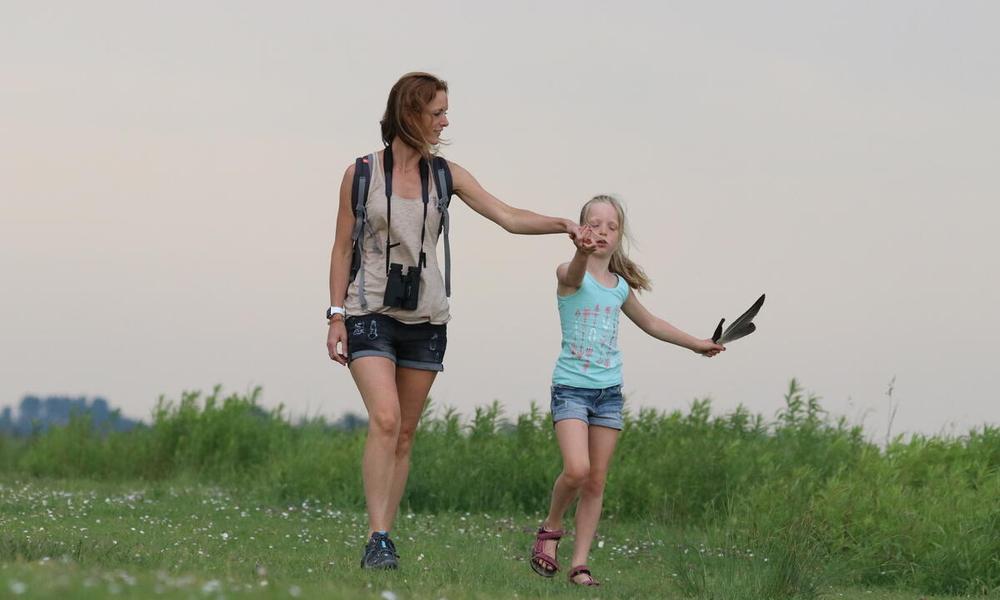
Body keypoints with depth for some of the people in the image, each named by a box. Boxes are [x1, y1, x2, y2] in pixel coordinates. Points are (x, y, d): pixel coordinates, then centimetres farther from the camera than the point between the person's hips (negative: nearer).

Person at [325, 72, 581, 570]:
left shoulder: (445, 175, 5)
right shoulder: (362, 174, -2)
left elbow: (507, 217, 0)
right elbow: (342, 248, 3)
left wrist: (562, 225, -16)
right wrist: (336, 315, -2)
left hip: (426, 319, 4)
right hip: (370, 314, -4)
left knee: (404, 435, 5)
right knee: (385, 420, -20)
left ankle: (382, 538, 11)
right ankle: (378, 539, -21)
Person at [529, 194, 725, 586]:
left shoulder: (621, 287, 10)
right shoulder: (570, 275, -8)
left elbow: (650, 323, 28)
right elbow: (575, 274, -34)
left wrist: (696, 344, 37)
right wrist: (582, 253, -58)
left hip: (609, 391, 5)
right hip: (571, 387, -5)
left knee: (597, 481, 3)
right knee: (576, 469, -21)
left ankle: (580, 564, 8)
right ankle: (550, 529, 6)